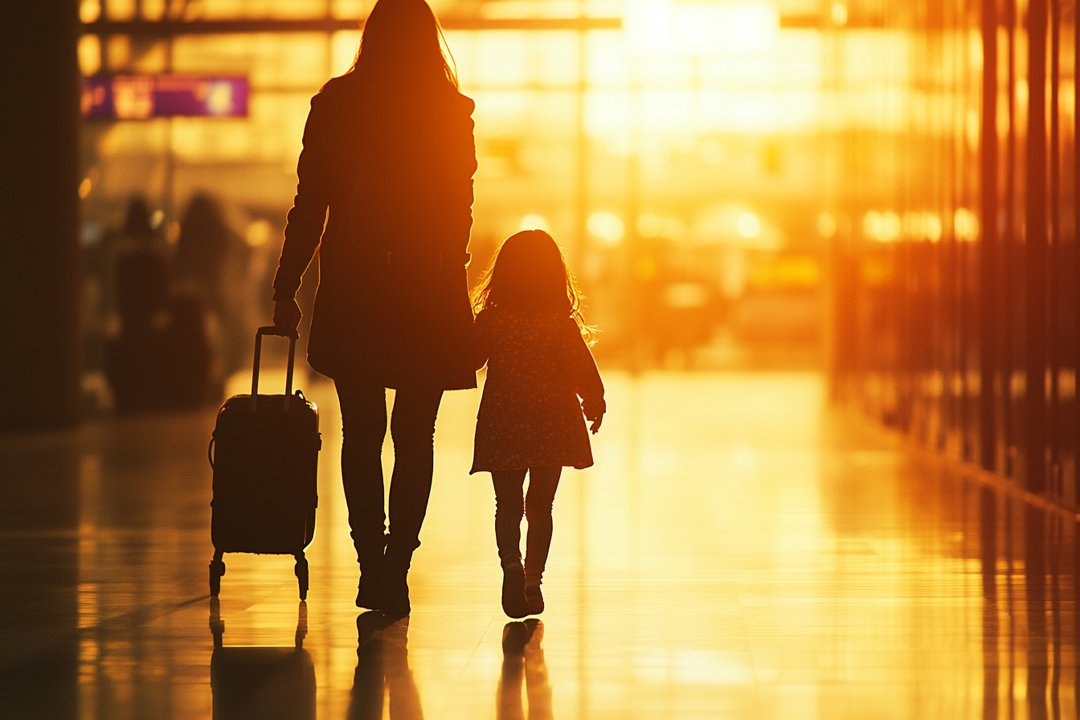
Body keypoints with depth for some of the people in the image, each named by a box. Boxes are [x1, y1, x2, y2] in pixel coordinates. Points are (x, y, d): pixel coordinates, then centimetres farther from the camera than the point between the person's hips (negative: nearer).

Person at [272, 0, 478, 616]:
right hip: (428, 295, 0)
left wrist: (287, 287, 3)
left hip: (352, 292, 0)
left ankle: (372, 566, 6)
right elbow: (459, 211, 2)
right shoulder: (452, 112, -1)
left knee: (361, 435, 10)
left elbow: (310, 204, -2)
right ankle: (395, 567, -1)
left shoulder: (337, 104, -2)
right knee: (415, 437, 7)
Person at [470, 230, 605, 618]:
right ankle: (533, 579, 12)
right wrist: (595, 403, 14)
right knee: (540, 505, 14)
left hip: (502, 427, 0)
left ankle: (511, 562, -20)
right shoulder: (562, 323, -6)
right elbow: (583, 371, -4)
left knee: (507, 504, 6)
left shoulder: (489, 320, -6)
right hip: (551, 425, 0)